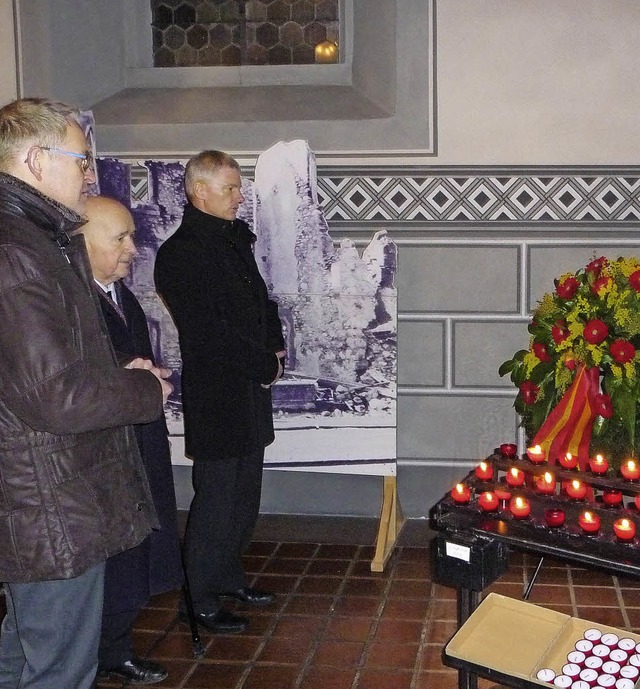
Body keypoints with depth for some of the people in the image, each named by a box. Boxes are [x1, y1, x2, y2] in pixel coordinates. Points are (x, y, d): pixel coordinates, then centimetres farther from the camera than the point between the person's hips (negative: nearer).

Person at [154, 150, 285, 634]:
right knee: (217, 499, 0)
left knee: (245, 497, 17)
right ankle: (202, 600, 14)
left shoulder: (236, 239, 12)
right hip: (216, 399, -8)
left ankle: (230, 577, 33)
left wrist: (276, 349, 4)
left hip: (251, 393, 8)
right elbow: (208, 335, -20)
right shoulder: (181, 253, -16)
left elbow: (262, 299, 21)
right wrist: (265, 366, -12)